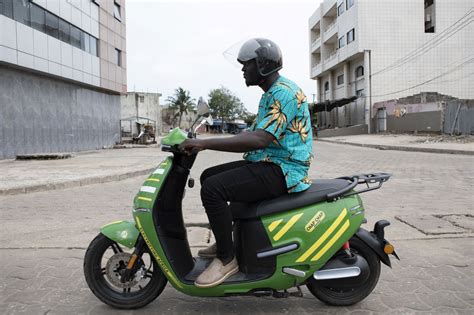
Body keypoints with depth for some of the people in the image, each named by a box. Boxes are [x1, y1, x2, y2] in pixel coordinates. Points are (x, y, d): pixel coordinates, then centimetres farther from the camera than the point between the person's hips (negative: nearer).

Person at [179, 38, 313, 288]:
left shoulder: (284, 92, -17)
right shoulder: (270, 94, 18)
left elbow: (259, 139, -29)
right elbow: (252, 133, 20)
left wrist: (205, 143, -29)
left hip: (282, 170, -11)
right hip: (267, 164, 11)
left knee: (213, 189, -23)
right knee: (209, 176, 12)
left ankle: (227, 259, -8)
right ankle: (223, 241, 22)